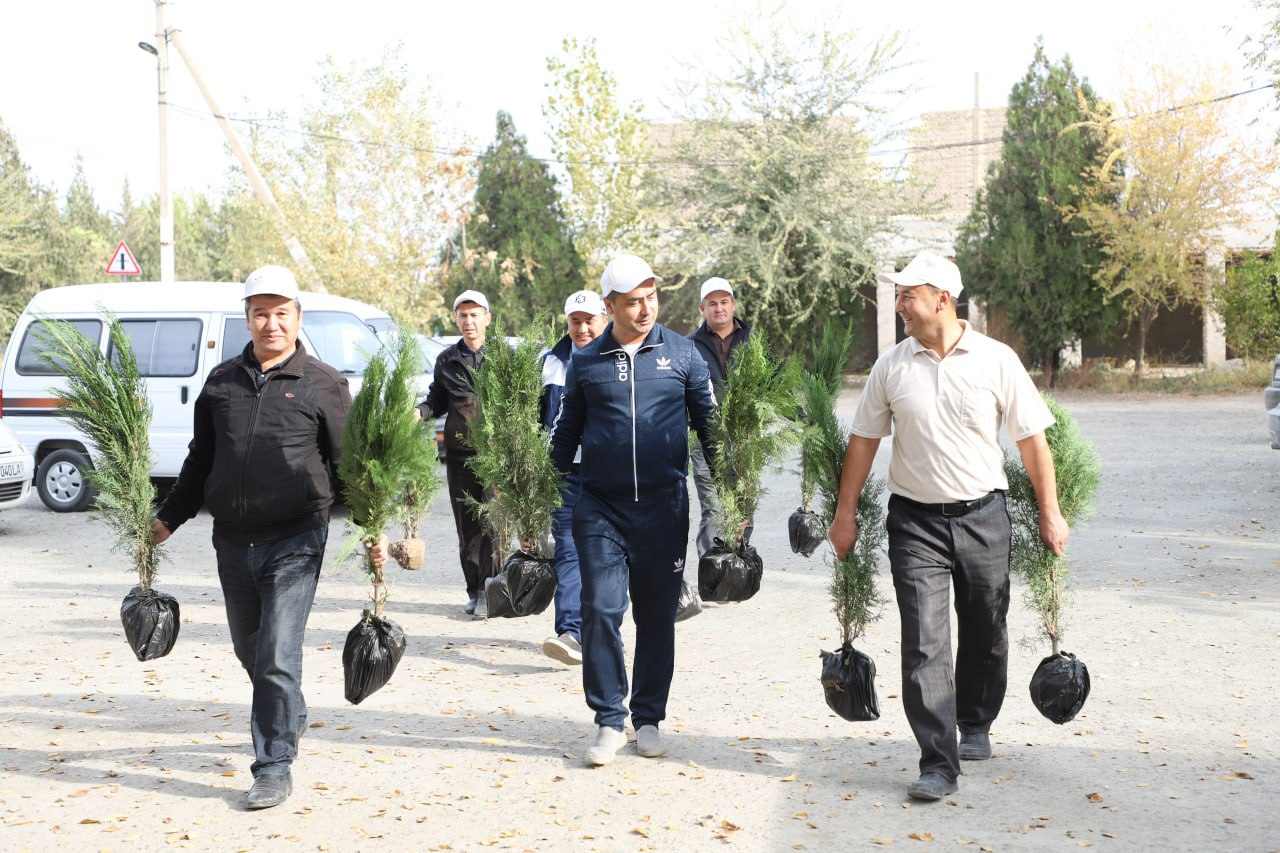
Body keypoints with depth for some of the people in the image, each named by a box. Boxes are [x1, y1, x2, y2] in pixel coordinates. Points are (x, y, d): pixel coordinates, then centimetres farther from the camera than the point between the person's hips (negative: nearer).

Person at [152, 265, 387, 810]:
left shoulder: (324, 385, 0)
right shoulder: (222, 382, 11)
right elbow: (200, 461, 19)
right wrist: (167, 519, 17)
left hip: (294, 541, -5)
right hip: (233, 541, 5)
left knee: (277, 656, -8)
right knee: (249, 650, 16)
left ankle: (275, 767, 3)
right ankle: (290, 717, 43)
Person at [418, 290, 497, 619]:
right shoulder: (446, 360, 14)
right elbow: (438, 400, 19)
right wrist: (419, 411, -2)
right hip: (459, 453, 4)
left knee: (492, 523, -8)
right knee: (467, 526, 8)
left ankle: (488, 591, -4)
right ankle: (474, 590, 18)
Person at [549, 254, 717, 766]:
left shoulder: (681, 353, 5)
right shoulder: (585, 363, 7)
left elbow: (709, 422, 10)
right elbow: (564, 436, 13)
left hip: (664, 506, 0)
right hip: (601, 507, 0)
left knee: (657, 616, 6)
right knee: (601, 609, -8)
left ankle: (649, 719, 20)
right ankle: (609, 720, 3)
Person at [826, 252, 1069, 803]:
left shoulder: (997, 360, -3)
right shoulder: (891, 367, 1)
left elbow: (1032, 439, 2)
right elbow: (863, 442, 7)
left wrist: (1050, 512, 2)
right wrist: (845, 514, 6)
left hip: (983, 515, 0)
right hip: (915, 521, 0)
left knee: (985, 634, 14)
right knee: (924, 644, -8)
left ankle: (975, 726, 38)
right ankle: (938, 765, -5)